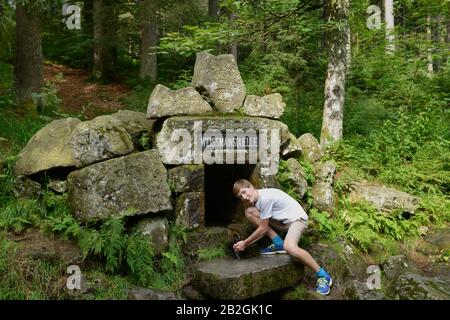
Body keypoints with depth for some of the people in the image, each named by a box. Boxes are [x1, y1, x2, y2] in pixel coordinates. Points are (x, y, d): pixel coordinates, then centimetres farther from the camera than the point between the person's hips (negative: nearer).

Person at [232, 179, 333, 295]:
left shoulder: (265, 198, -25)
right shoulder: (255, 198, 2)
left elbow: (263, 229, -19)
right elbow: (265, 227, 8)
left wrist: (245, 243, -9)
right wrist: (245, 243, 0)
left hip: (297, 218, -9)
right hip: (282, 220, 9)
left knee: (289, 247, -38)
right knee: (249, 212, -4)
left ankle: (323, 276, -18)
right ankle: (278, 244, 2)